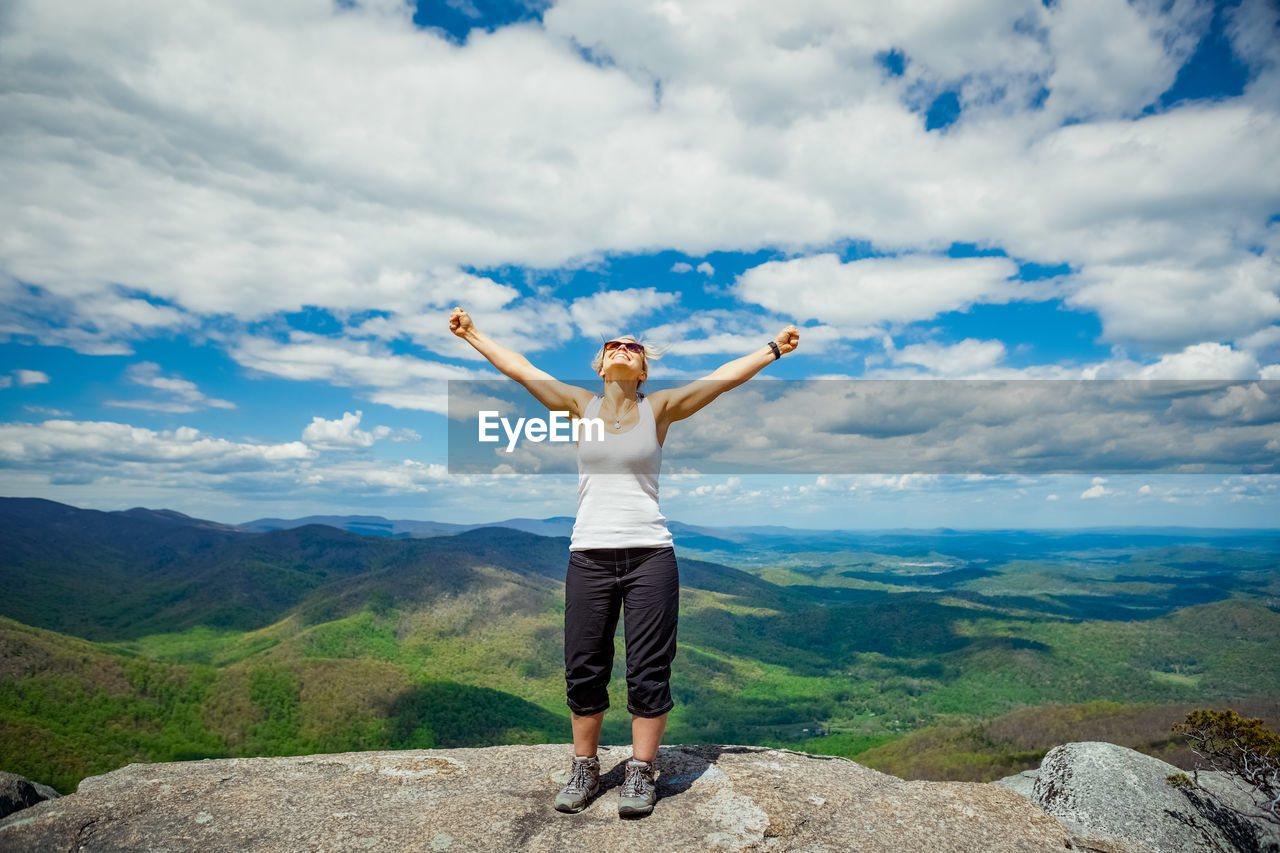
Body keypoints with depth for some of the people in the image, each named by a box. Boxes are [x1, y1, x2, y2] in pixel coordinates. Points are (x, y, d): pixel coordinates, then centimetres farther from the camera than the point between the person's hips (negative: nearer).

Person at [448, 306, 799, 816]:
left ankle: (641, 773, 21)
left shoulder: (659, 409, 5)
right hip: (589, 557, 1)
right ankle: (584, 769, 27)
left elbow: (723, 377, 3)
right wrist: (471, 333, 16)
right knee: (583, 671, 9)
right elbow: (517, 367, 11)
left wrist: (774, 349, 2)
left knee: (649, 672, 4)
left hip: (649, 556, -1)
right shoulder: (581, 406, 8)